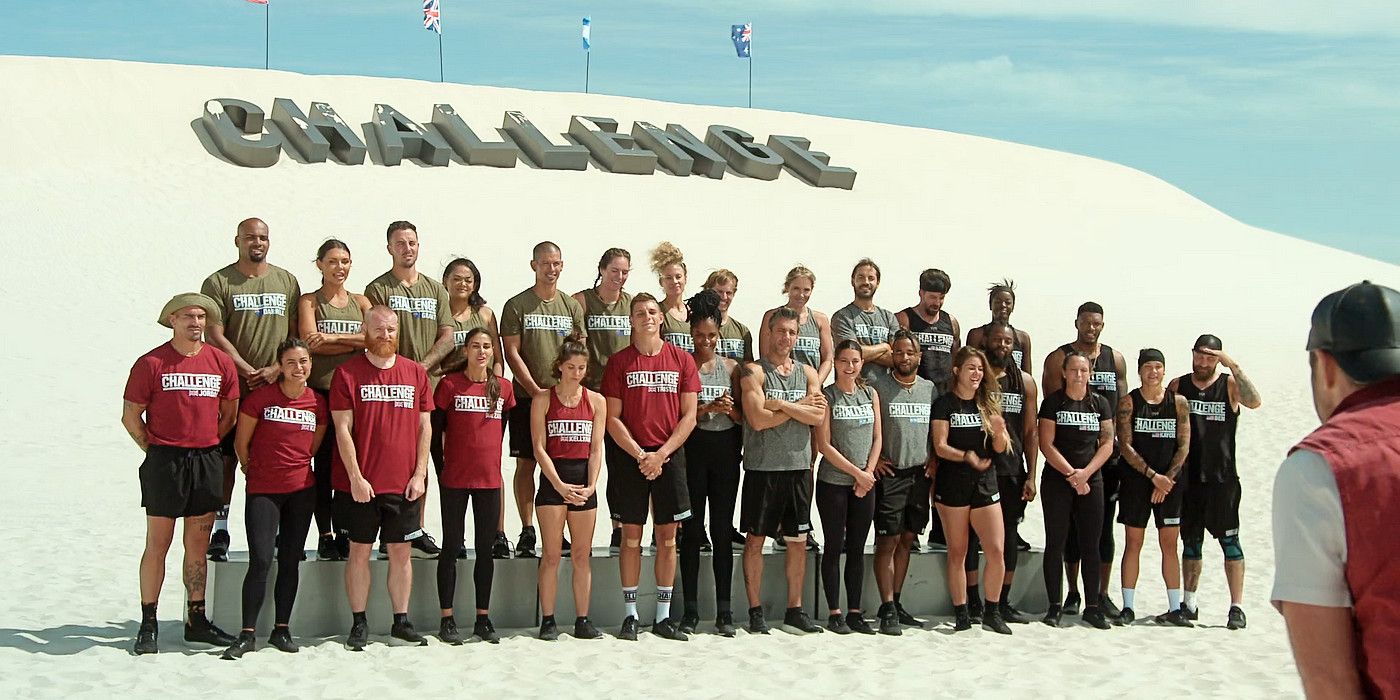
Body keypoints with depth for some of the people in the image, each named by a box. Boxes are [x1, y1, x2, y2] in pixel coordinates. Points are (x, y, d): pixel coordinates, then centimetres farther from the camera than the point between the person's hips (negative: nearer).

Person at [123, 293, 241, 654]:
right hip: (164, 460, -4)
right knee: (158, 543, -1)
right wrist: (157, 451, 0)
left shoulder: (221, 362, 7)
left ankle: (196, 620, 18)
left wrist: (206, 446, 11)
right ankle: (148, 624, 5)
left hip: (207, 460, 4)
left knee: (198, 545, 10)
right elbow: (131, 416, 0)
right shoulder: (151, 363, -4)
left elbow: (229, 414, 15)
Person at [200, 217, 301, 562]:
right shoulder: (218, 283, 2)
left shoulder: (287, 281, 11)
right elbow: (216, 337, -5)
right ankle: (219, 531, 3)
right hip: (232, 385, -2)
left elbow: (296, 335, 9)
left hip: (278, 385, 2)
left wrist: (277, 368, -7)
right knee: (226, 457, -2)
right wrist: (248, 372, -13)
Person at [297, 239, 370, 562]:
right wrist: (357, 342, -5)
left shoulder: (361, 302, 16)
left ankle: (344, 532, 8)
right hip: (320, 390, -2)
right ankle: (325, 535, 3)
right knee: (324, 463, -2)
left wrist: (333, 337, -11)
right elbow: (310, 341, -8)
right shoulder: (309, 301, 8)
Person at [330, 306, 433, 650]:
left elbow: (424, 426, 9)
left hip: (404, 484, 3)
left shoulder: (416, 373, 8)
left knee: (401, 552, 7)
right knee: (360, 551, 4)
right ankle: (358, 624, 12)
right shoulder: (348, 373, -1)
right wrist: (356, 478, -11)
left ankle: (401, 621, 16)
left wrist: (420, 474, 1)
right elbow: (343, 429, -5)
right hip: (360, 483, -2)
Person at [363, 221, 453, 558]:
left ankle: (418, 529, 11)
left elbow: (446, 338, 9)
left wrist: (421, 366, -6)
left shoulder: (435, 289, 17)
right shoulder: (378, 289, 4)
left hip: (428, 382, 4)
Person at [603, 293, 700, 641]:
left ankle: (663, 616, 10)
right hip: (630, 456, -1)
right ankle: (630, 615, 8)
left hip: (670, 455, 1)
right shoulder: (619, 361, 2)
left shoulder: (682, 360, 4)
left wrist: (661, 454, -9)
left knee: (667, 537, 4)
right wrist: (640, 455, -12)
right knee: (631, 536, 2)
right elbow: (613, 418, -1)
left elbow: (689, 416, 1)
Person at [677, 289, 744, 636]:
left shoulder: (731, 367, 9)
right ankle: (690, 610, 7)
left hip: (726, 449, 2)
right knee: (692, 530, 1)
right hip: (693, 449, -2)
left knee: (723, 530, 3)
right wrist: (709, 408, -17)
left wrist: (730, 408, -12)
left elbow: (744, 416, 9)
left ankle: (724, 611, 6)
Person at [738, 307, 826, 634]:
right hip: (762, 466, -4)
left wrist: (782, 404, -13)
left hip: (799, 465, 4)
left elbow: (818, 416, -3)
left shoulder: (807, 373, 11)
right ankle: (755, 612, 8)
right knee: (756, 538, 1)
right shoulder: (754, 371, -3)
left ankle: (795, 611, 16)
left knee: (797, 540, 8)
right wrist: (802, 405, -8)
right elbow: (758, 419, -15)